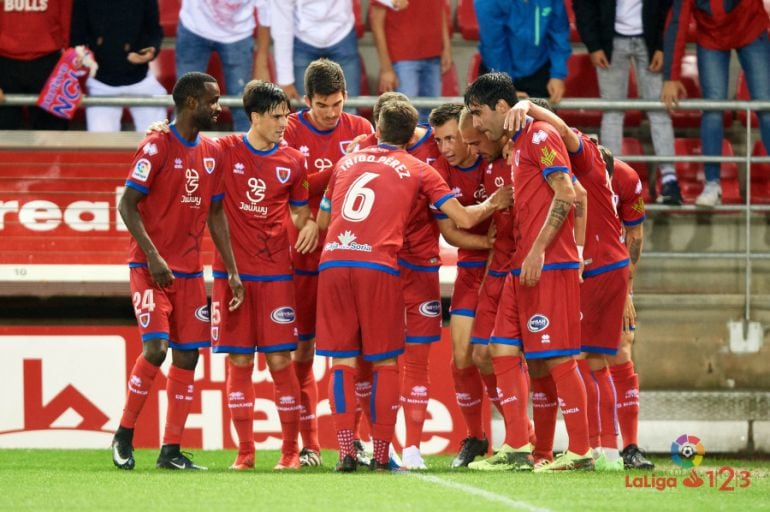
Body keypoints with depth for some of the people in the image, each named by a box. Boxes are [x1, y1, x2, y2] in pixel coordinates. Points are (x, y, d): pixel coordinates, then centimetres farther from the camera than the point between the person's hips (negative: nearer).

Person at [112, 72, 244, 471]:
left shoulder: (212, 153, 11)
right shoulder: (157, 147, -9)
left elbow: (215, 214, 15)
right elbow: (127, 205, -11)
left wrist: (232, 270, 8)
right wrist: (153, 257, -20)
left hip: (190, 270, 6)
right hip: (150, 268, -6)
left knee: (187, 355, 2)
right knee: (155, 348, -16)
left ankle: (171, 450, 6)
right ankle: (124, 435, 1)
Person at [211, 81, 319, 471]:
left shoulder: (293, 161, 6)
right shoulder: (226, 151, 0)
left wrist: (311, 224, -8)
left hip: (275, 272, 1)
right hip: (232, 271, -1)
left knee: (280, 359, -4)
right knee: (238, 361, 1)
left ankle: (291, 450, 2)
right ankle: (244, 451, 7)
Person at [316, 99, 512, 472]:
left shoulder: (347, 162, 22)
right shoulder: (418, 170, 12)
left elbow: (322, 220, 30)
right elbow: (464, 218, 9)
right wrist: (494, 204, 28)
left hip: (332, 263, 2)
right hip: (378, 266, -2)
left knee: (342, 361, 5)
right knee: (385, 362, 8)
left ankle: (346, 450, -7)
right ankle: (381, 453, 4)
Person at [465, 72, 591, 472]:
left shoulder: (540, 136, -9)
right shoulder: (517, 144, 20)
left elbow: (566, 195, -17)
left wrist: (538, 250, -20)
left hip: (549, 265, -10)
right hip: (522, 267, 10)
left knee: (556, 357, -7)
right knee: (503, 350, 7)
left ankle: (580, 452, -2)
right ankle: (517, 448, 8)